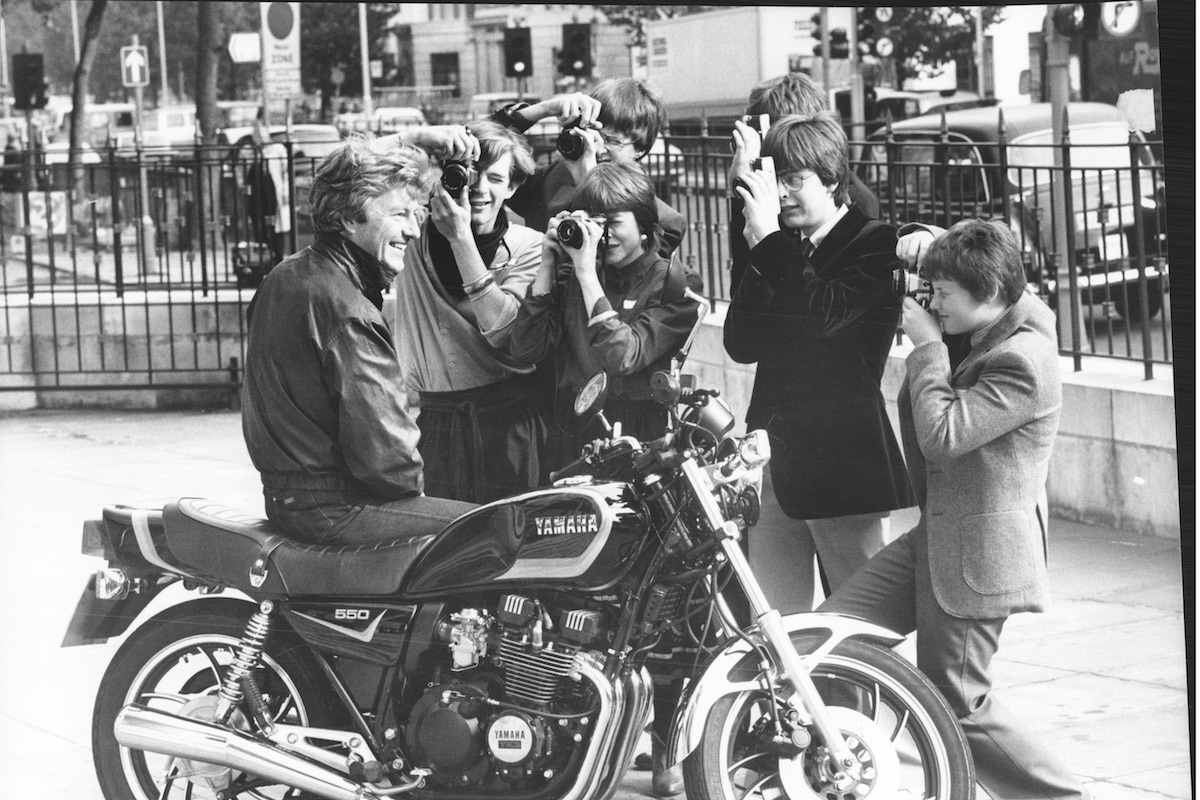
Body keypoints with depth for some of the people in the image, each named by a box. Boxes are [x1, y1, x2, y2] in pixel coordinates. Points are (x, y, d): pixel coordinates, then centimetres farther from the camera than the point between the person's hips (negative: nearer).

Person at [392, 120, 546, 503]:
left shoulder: (528, 246, -1)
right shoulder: (416, 232, 2)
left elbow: (504, 330, -13)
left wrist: (462, 239, -17)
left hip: (504, 418, -1)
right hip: (427, 419, 1)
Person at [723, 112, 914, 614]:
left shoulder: (876, 246, -3)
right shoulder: (782, 251, 16)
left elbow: (825, 313, -22)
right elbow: (741, 346, 6)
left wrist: (768, 239, -18)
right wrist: (757, 257, -6)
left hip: (844, 459, -6)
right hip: (774, 454, 6)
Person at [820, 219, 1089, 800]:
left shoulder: (1022, 362, -21)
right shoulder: (984, 340, 9)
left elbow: (942, 436, -26)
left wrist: (928, 348, -17)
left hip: (976, 554, -10)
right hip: (935, 535, 10)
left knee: (958, 705, -2)